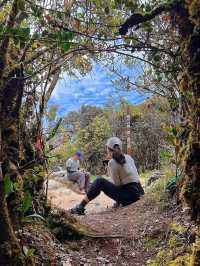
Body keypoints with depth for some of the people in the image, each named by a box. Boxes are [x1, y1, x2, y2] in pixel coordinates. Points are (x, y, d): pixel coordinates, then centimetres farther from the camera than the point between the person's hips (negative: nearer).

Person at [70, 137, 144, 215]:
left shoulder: (112, 162, -11)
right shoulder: (129, 157, 10)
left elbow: (117, 183, -7)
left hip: (130, 196, -8)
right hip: (139, 192, 8)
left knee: (99, 182, -7)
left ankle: (81, 207, -5)